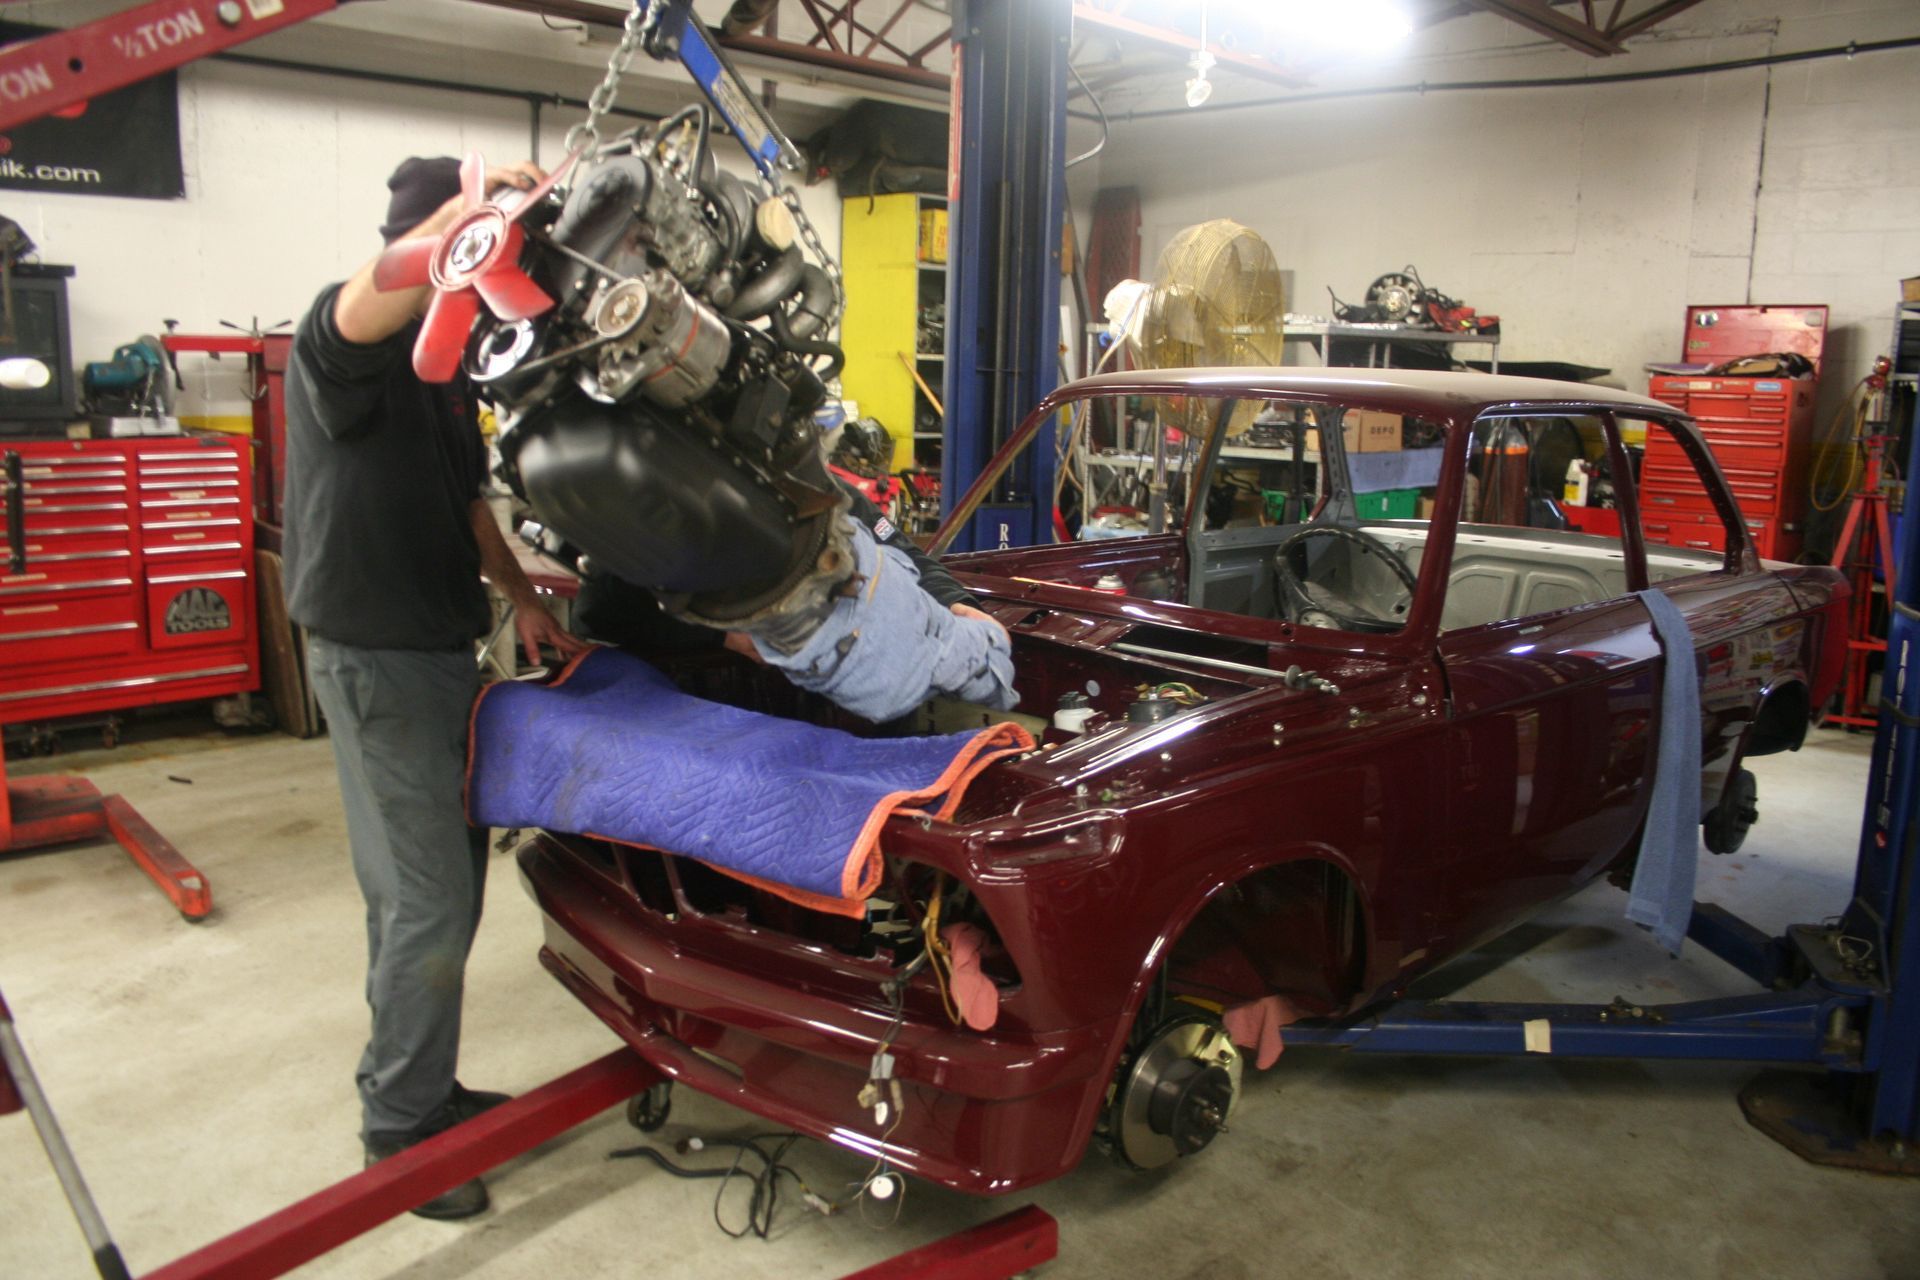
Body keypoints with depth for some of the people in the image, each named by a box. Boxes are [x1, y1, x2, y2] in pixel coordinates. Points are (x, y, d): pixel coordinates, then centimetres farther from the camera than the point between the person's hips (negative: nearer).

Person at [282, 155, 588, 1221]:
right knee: (428, 901, -6)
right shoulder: (336, 337, -13)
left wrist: (522, 599, 13)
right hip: (374, 656, -9)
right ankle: (398, 1131, 9)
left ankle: (417, 1088, 31)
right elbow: (371, 302, -40)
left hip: (442, 646, 9)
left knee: (443, 889, 16)